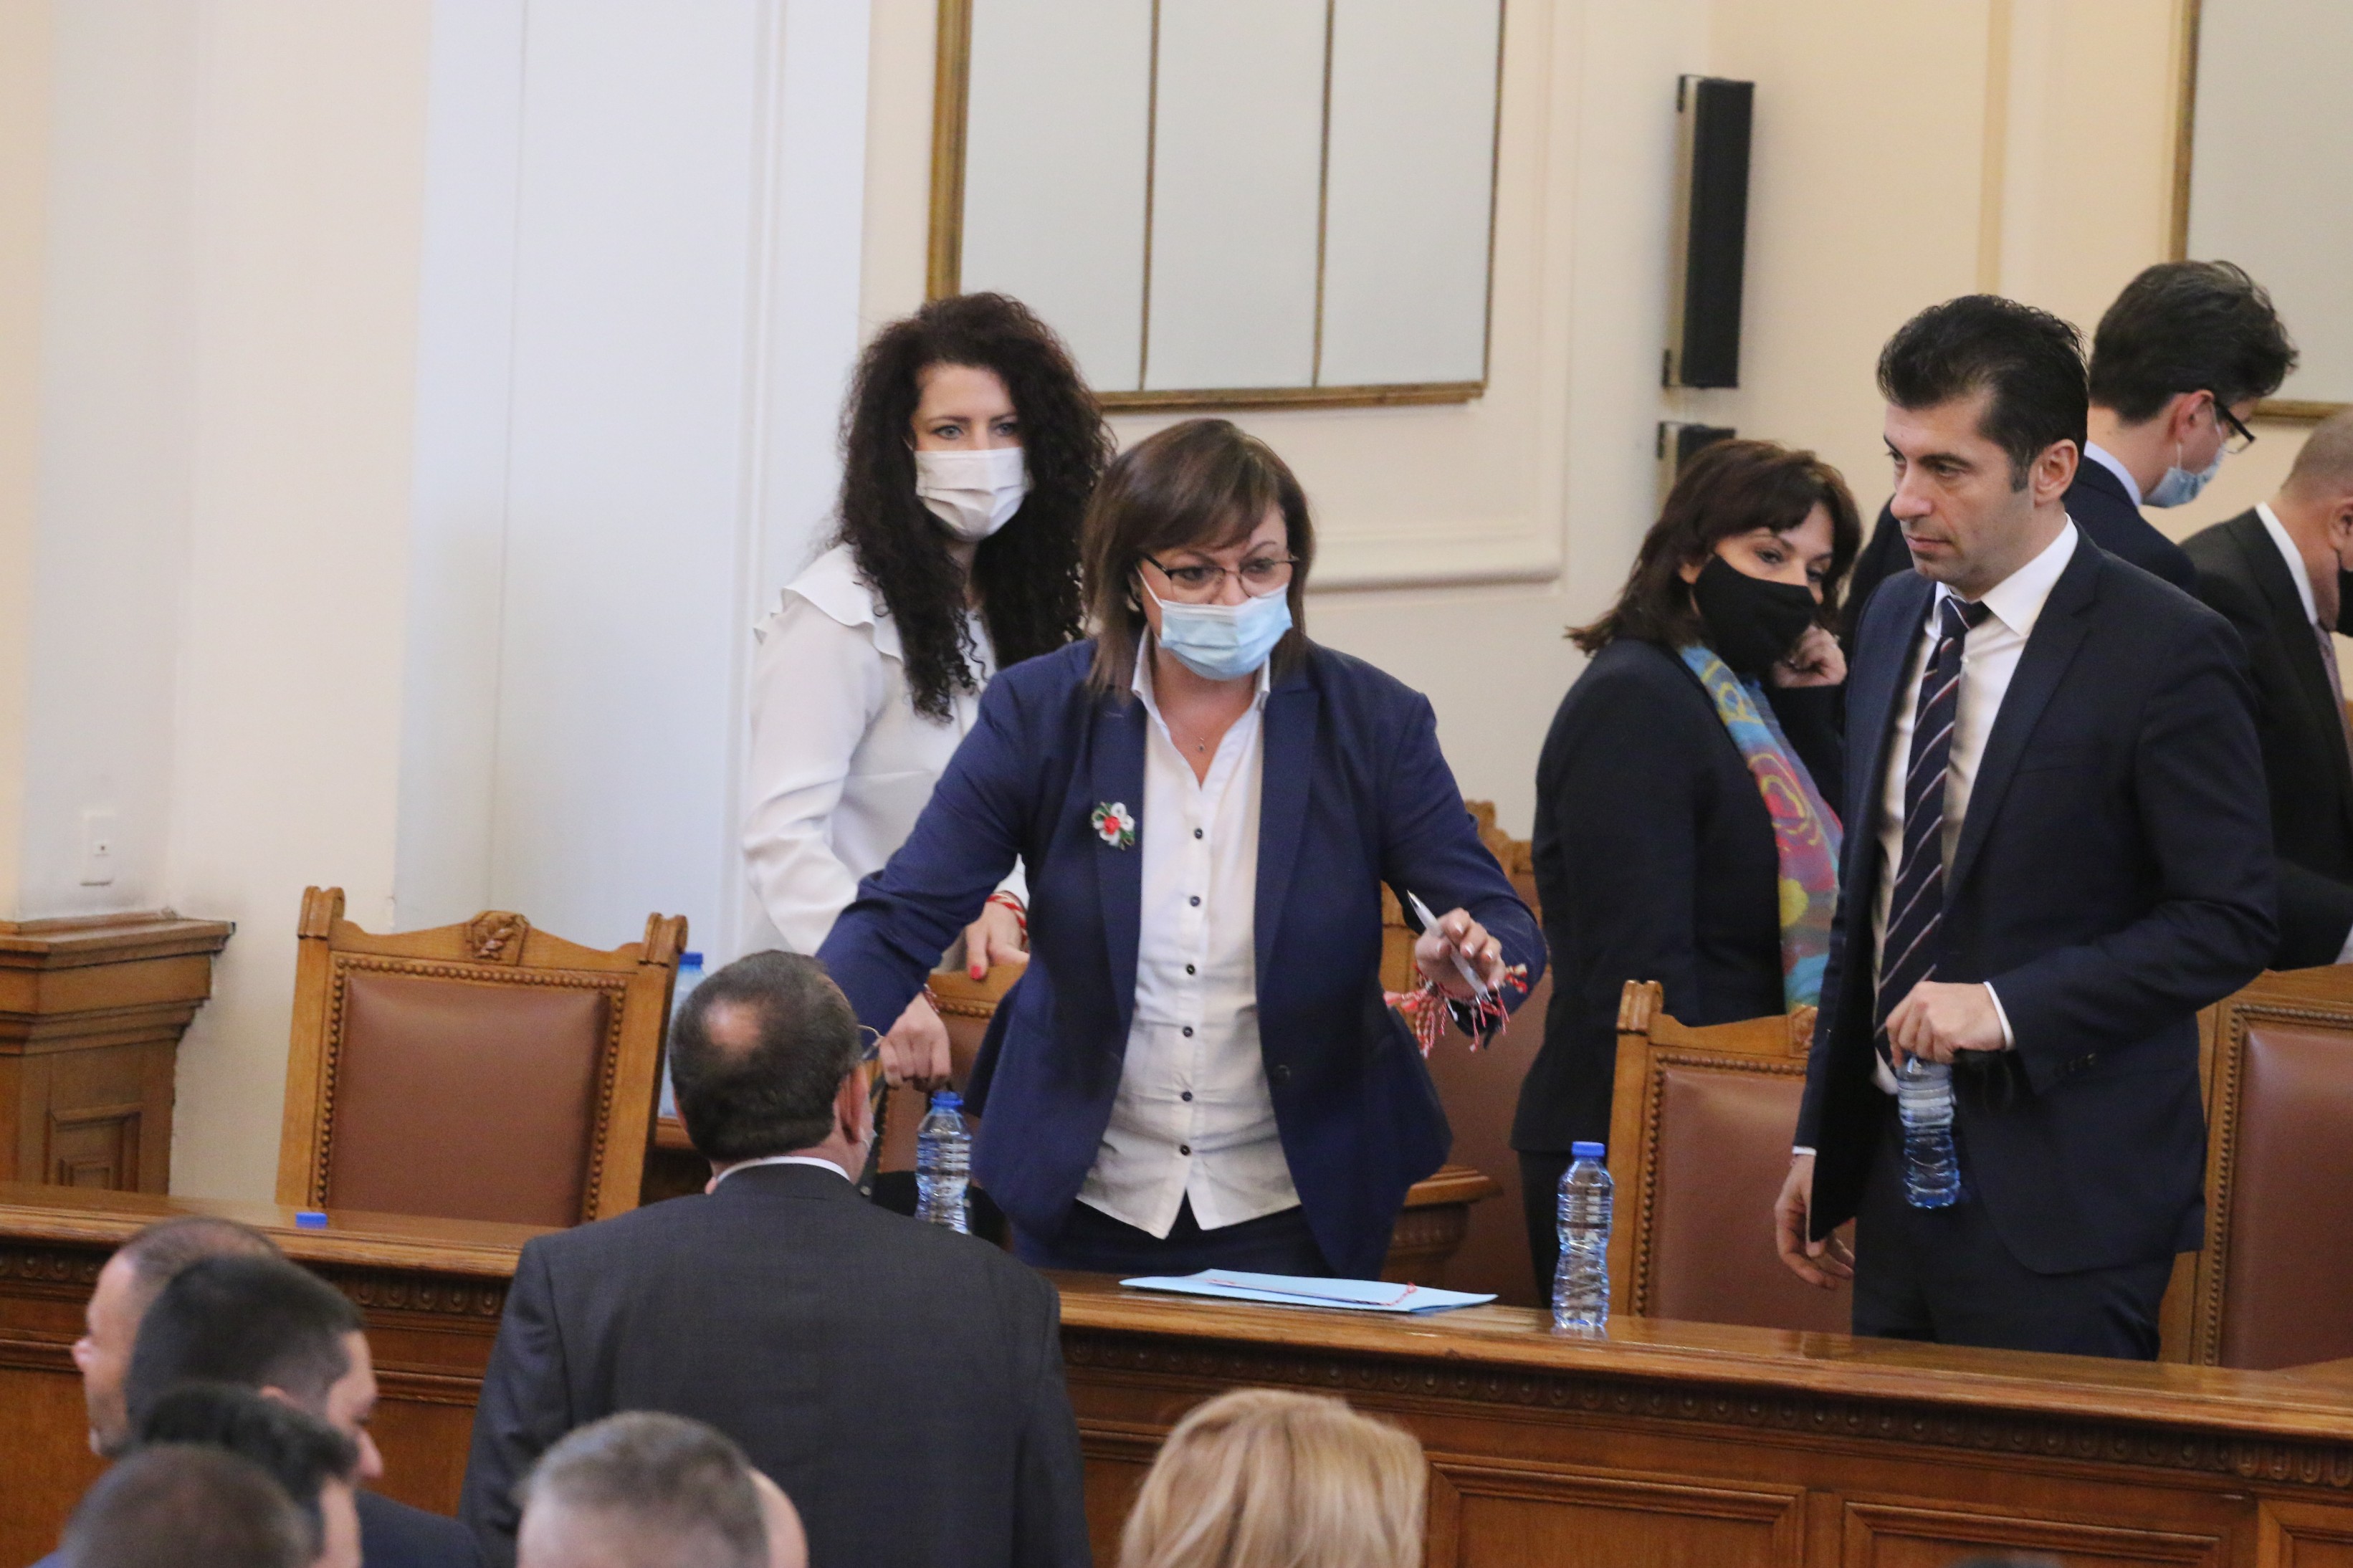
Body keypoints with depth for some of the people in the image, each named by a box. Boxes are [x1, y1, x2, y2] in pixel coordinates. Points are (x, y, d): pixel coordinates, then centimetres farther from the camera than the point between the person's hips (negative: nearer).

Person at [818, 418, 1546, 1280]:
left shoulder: (1371, 721, -5)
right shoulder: (1040, 714, -5)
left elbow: (1505, 928, -6)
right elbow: (900, 920, -8)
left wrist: (1471, 958, -32)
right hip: (1086, 1203, 1)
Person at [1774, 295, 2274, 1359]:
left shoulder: (2166, 651, -11)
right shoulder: (1895, 620, 12)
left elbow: (2228, 922, -12)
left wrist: (2008, 1007, -20)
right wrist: (1821, 1144, 18)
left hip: (2060, 1203, -7)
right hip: (1896, 1167, 7)